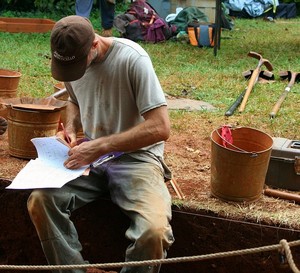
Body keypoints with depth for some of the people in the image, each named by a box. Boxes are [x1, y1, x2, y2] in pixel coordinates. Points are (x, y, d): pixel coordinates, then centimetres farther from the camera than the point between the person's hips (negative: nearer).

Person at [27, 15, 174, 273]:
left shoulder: (133, 59, -19)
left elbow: (160, 127, -22)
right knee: (39, 200, -21)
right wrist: (71, 128, 1)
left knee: (154, 230, -32)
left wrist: (100, 146, -24)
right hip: (91, 156, 5)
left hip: (136, 156, -5)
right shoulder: (70, 58, 1)